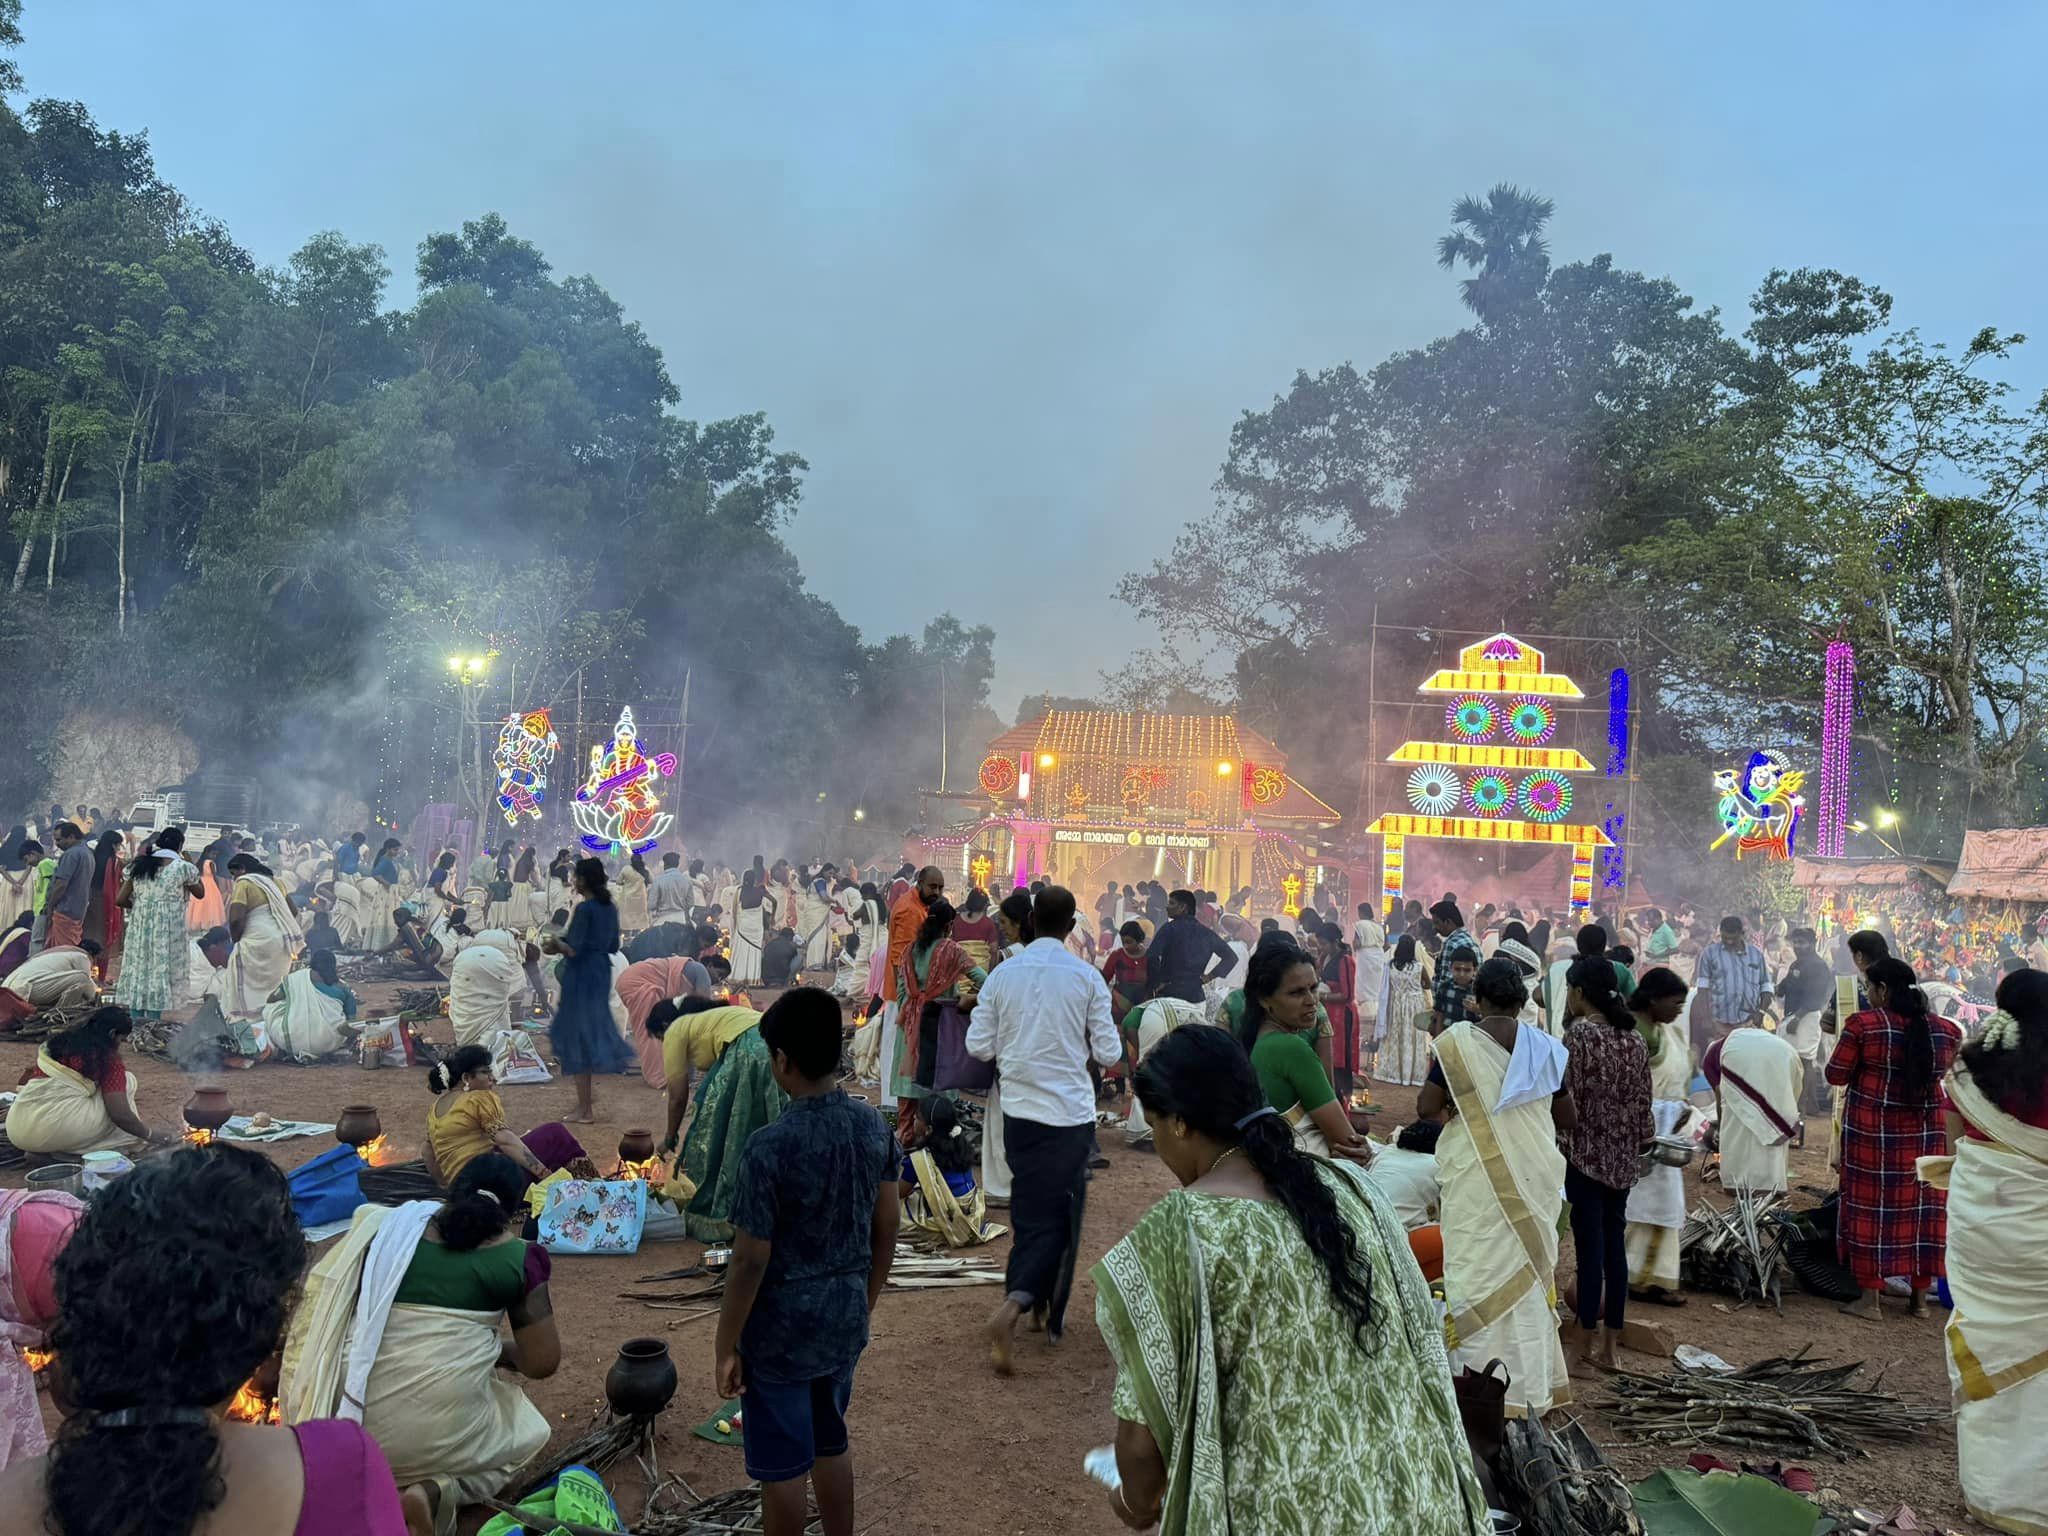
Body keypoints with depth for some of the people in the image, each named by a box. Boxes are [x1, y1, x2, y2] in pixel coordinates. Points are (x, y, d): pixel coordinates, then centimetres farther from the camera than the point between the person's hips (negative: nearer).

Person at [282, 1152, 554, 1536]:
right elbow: (542, 1363, -1)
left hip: (356, 1422, 4)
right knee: (528, 1432, 26)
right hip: (442, 1427, -4)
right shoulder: (517, 1258, -4)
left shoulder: (391, 1228, 6)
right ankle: (438, 1490, -3)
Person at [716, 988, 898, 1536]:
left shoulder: (770, 1146, -25)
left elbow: (750, 1261, -19)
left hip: (782, 1332, -6)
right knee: (831, 1444, 24)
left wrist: (727, 1346, -7)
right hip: (844, 1323, 6)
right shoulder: (873, 1126, -6)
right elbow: (886, 1231, 3)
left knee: (782, 1468, 12)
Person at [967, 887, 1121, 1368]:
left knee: (1029, 1213, 17)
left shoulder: (1003, 974, -4)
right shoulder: (1087, 977, -9)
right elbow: (1109, 1054, -6)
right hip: (1070, 1112, -2)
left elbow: (978, 1046, -1)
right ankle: (1033, 1310, -5)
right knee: (1060, 1216, 8)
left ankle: (1031, 1301, 28)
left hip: (1019, 1109, 3)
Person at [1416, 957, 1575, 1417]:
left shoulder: (1458, 1041, -9)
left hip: (1477, 1178, -4)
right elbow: (1567, 1118, 10)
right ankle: (1533, 1386, 24)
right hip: (1534, 1177, 4)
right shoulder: (1544, 1047, 2)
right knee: (1528, 1274, 14)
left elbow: (1426, 1107, -8)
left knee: (1479, 1275, 2)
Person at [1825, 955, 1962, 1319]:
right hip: (1924, 1133, 4)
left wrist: (1846, 1039, 8)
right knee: (1921, 1209, 11)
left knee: (1871, 1207, 5)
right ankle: (1920, 1298, 20)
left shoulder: (1864, 1023, -12)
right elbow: (1941, 1071, 18)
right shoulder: (1942, 1030, 2)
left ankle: (1869, 1298, 8)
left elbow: (1836, 1075, -7)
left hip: (1872, 1131, -4)